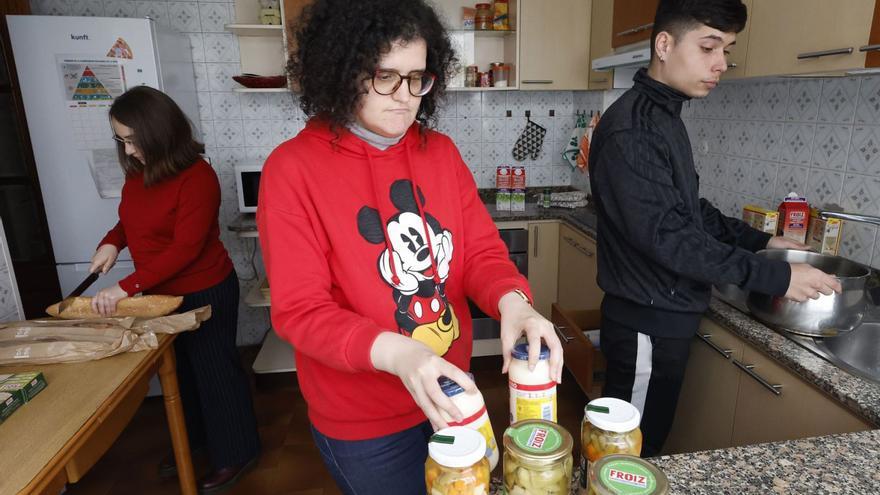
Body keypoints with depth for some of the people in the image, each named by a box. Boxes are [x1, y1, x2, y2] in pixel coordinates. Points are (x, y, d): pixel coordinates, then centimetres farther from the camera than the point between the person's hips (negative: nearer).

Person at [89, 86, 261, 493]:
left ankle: (235, 453, 27)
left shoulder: (196, 177, -23)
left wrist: (127, 286, -27)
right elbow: (133, 219, 16)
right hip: (160, 294, 8)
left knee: (214, 371, 7)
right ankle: (193, 441, 44)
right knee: (180, 370, 22)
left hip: (204, 294, -8)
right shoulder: (138, 170, 1)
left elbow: (185, 248, -26)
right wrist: (111, 243, -4)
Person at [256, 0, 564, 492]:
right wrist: (394, 352, -36)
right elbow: (300, 310, -20)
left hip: (448, 393, 5)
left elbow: (481, 250, -4)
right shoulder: (293, 169, -16)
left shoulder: (441, 151, -2)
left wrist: (512, 301, -26)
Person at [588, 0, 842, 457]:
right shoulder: (631, 128, -20)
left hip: (666, 315, 9)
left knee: (645, 440, 21)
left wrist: (760, 240, 14)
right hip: (648, 323, -9)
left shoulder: (664, 116, 12)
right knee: (633, 451, 7)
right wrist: (774, 276, -18)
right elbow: (665, 235, -24)